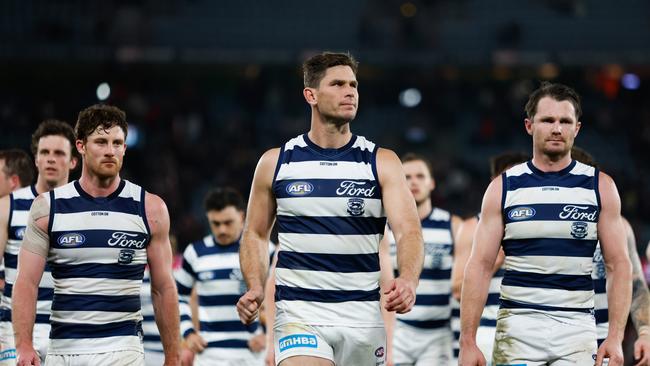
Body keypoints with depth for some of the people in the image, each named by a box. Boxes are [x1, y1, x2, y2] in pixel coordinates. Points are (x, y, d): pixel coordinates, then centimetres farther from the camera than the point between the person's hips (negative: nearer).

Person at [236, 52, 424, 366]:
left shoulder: (382, 163, 2)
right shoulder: (275, 163, 5)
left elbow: (408, 230, -9)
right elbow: (255, 234, 14)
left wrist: (408, 280, -30)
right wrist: (255, 288, -5)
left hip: (363, 314, 2)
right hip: (298, 313, -1)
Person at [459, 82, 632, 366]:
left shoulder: (600, 186, 6)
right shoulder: (504, 187, 4)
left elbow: (619, 265, 4)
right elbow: (480, 266, 2)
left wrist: (615, 338, -7)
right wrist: (468, 342, -6)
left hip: (577, 328, 1)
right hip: (518, 326, 0)